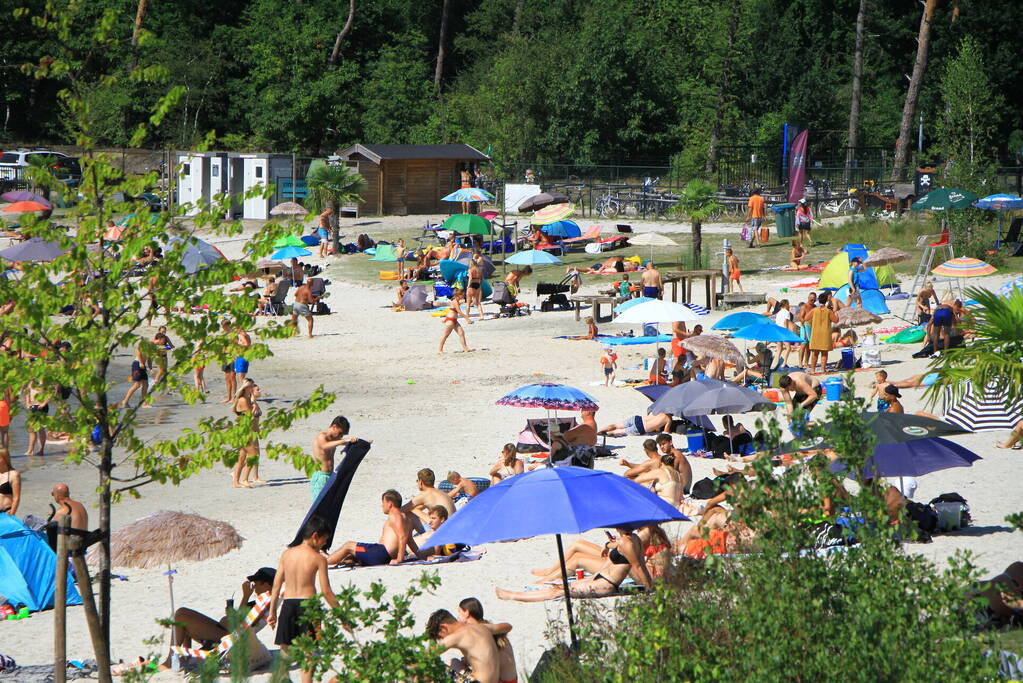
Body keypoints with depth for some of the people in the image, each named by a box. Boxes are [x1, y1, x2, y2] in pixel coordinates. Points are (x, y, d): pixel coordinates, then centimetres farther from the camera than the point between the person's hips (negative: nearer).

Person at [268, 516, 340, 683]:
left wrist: (272, 612, 15)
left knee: (285, 647, 15)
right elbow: (326, 591, -8)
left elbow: (276, 585, 7)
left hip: (288, 604, 3)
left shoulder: (286, 554, 6)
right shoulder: (318, 558, -6)